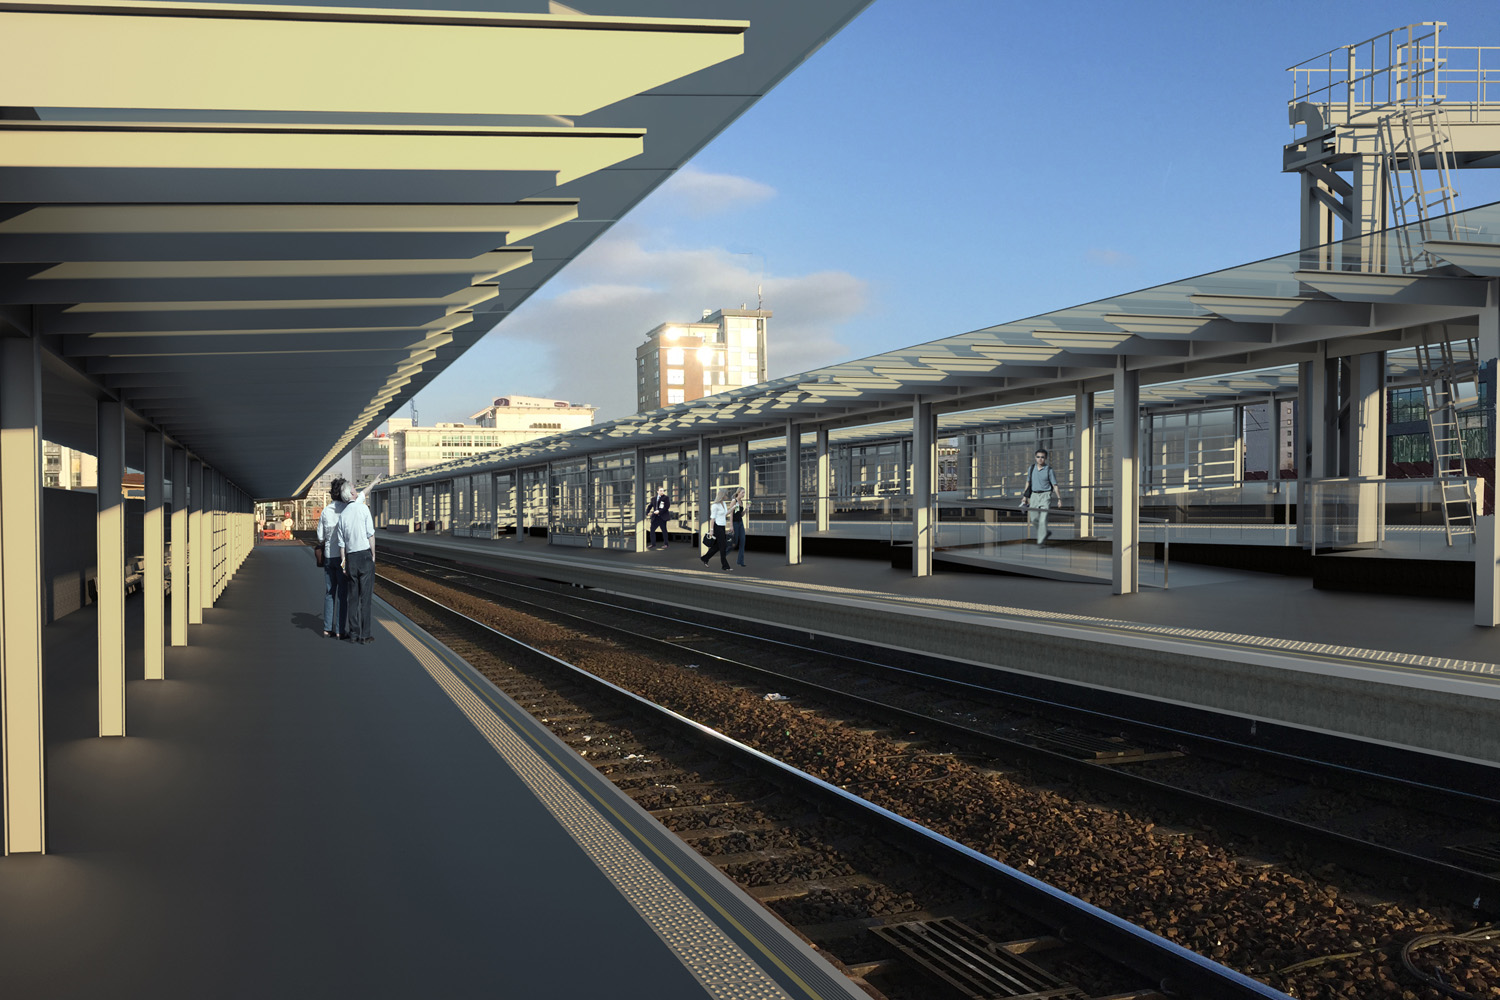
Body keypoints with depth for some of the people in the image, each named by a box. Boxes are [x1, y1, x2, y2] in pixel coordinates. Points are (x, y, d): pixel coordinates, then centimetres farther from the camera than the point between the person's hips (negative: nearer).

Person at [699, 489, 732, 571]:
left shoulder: (724, 503, 10)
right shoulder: (715, 505, -15)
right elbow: (712, 518, -15)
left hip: (722, 527, 9)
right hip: (717, 527, -9)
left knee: (717, 546, 12)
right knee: (723, 546, -5)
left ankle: (704, 558, 25)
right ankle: (725, 566, 1)